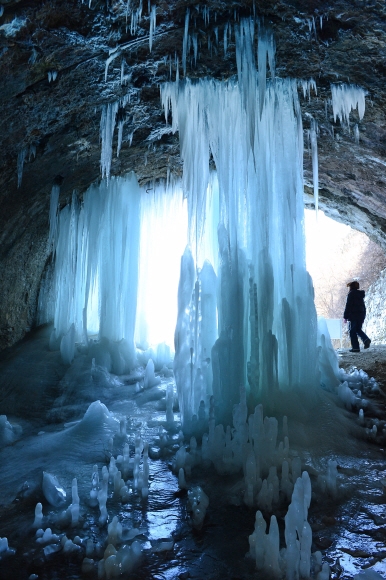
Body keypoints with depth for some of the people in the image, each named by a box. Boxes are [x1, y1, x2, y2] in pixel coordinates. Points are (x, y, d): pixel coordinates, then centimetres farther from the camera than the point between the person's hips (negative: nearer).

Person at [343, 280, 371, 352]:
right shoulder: (360, 294, 14)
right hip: (362, 314, 7)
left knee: (352, 331, -1)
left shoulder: (351, 294, -8)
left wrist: (345, 317, -10)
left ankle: (356, 347, -4)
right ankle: (366, 339, -6)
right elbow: (362, 305, 18)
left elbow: (348, 306, -13)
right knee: (358, 329, 18)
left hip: (354, 315, -7)